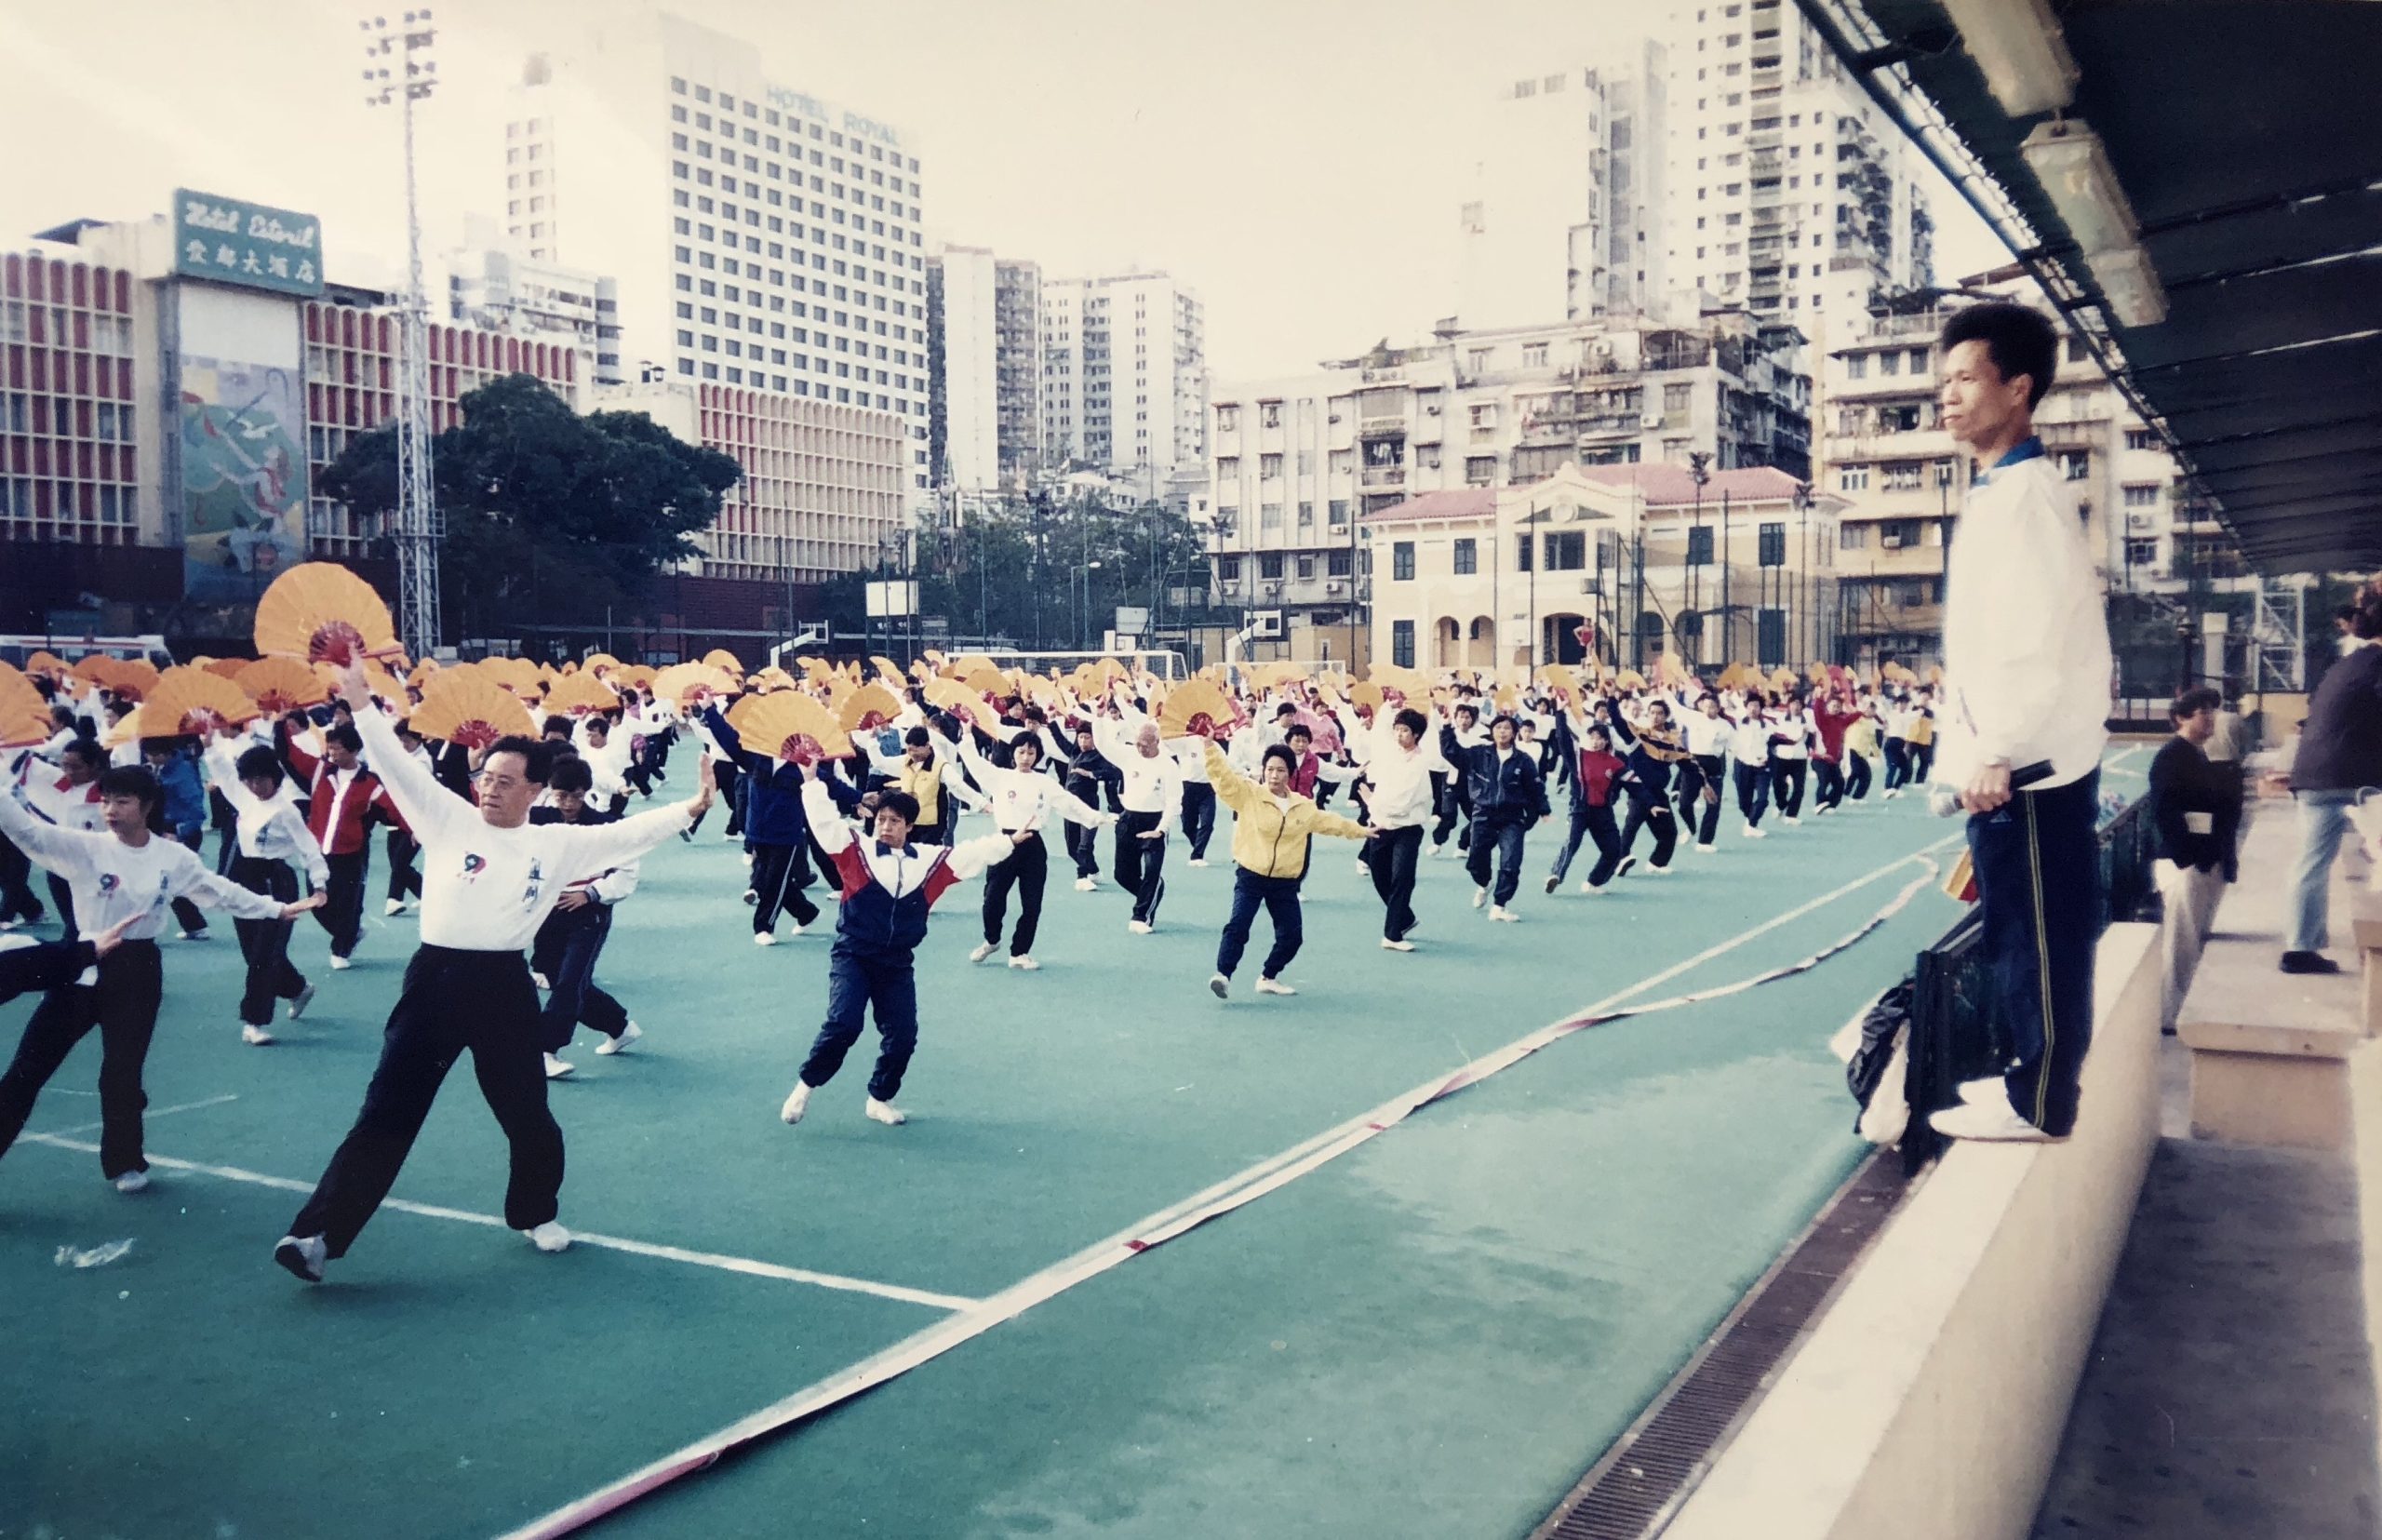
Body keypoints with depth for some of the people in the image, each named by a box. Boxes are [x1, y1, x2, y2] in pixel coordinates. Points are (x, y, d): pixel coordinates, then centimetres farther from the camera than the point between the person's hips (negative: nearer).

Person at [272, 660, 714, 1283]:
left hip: (504, 986, 1)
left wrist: (691, 808, -8)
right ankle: (318, 1233, 6)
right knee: (386, 1116, 1)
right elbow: (397, 765, -4)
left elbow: (626, 834, 1)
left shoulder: (557, 843, 4)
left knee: (528, 1116, 13)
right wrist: (361, 703, -13)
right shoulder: (449, 818, 2)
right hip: (435, 978, -1)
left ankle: (536, 1214, 37)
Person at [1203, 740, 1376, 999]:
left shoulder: (1303, 806, 10)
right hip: (1251, 876, -5)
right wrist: (1210, 745, -30)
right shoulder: (1248, 794, -4)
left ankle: (1268, 978, 25)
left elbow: (1329, 821, 24)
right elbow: (1223, 775, -16)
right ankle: (1223, 975, -18)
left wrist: (1360, 830, 32)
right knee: (1238, 925, -19)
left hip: (1285, 882, 5)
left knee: (1292, 934, 8)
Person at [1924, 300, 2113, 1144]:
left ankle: (2037, 1103, 7)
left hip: (2026, 765, -10)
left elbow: (2038, 642, -22)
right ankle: (2032, 1078, 26)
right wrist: (1959, 729, 19)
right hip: (2012, 757, 10)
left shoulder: (2025, 494, -14)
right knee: (2022, 933, 16)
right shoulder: (1997, 491, 16)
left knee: (2036, 936, -2)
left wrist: (1994, 755, -20)